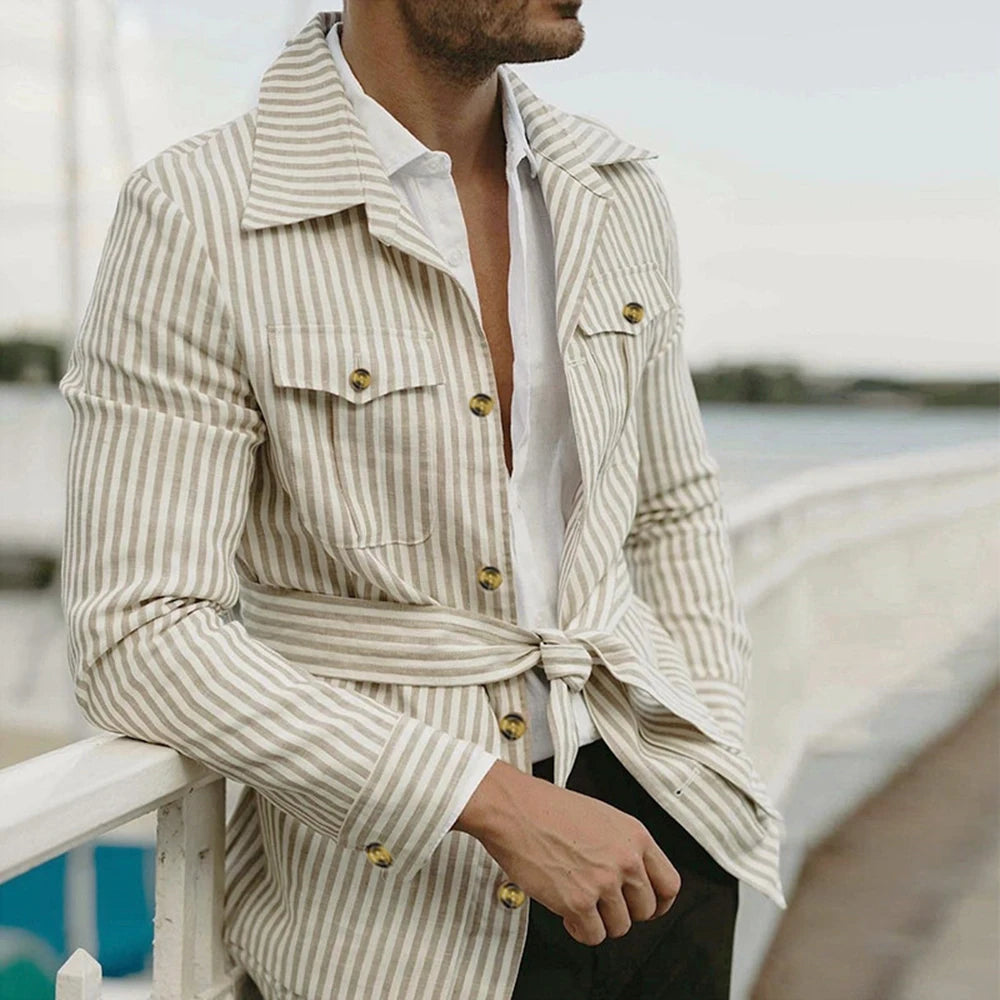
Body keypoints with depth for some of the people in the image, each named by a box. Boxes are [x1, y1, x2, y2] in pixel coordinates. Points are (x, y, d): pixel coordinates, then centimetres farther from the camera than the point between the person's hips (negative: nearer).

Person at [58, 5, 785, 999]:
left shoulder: (614, 192, 3)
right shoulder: (194, 218, -15)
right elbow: (137, 638, -18)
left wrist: (714, 778, 3)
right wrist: (497, 802, -21)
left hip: (642, 809, 5)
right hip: (391, 866, -4)